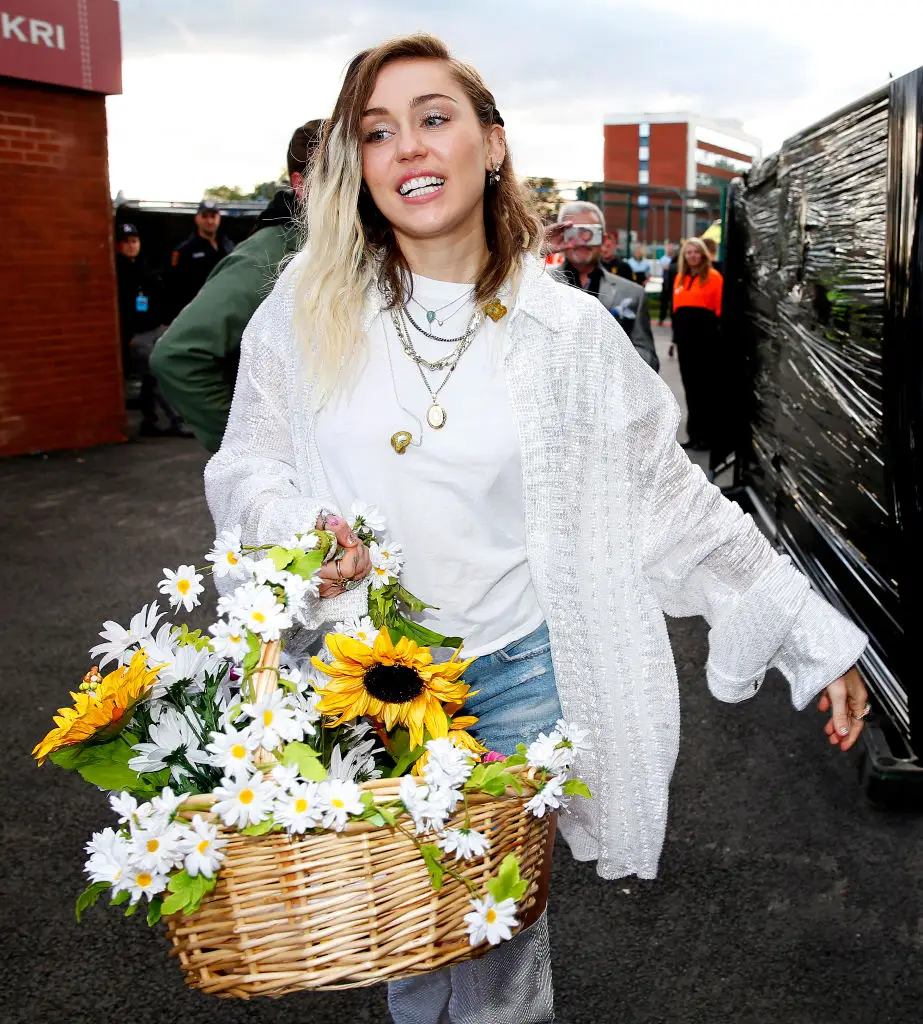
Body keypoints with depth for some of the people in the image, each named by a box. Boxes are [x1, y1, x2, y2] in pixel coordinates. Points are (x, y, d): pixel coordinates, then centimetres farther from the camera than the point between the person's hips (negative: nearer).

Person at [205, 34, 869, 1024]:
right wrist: (298, 533, -18)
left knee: (497, 936, 8)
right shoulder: (309, 308, -4)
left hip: (517, 678, -1)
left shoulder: (568, 330, -5)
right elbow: (245, 466, 5)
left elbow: (671, 498, 0)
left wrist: (816, 638, 1)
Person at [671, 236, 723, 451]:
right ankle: (694, 434, 17)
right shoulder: (679, 278, 15)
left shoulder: (713, 277, -3)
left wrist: (718, 336, -12)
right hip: (685, 337, 6)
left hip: (706, 338, -6)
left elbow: (720, 309, -7)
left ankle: (706, 435, 4)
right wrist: (675, 336, 14)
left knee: (704, 386, -2)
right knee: (690, 386, 10)